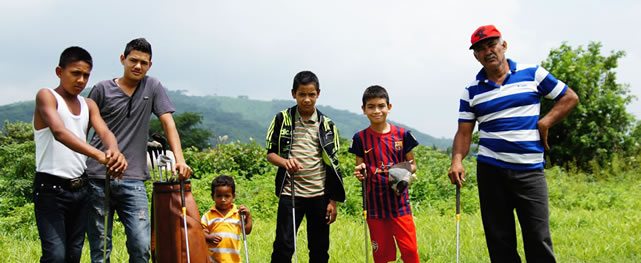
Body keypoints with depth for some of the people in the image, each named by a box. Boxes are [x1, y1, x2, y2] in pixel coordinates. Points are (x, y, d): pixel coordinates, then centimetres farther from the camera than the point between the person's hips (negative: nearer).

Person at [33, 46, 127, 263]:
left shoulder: (89, 105, 11)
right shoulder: (46, 96, -7)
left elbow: (104, 132, -6)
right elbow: (59, 132, -25)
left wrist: (114, 152, -31)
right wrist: (99, 155, -40)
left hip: (80, 188, 6)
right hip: (51, 188, -6)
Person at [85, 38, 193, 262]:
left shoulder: (153, 88, 9)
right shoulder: (103, 89, 5)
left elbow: (168, 122, 2)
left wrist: (180, 159, -11)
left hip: (133, 179, 1)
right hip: (98, 178, 0)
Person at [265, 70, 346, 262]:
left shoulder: (327, 125, 5)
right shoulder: (282, 119, 2)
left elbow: (333, 164, 7)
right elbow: (270, 153, 3)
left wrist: (333, 201, 3)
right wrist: (285, 162, -20)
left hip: (320, 195, 2)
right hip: (290, 193, -2)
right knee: (283, 247, -6)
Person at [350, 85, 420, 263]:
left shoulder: (402, 135, -1)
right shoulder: (360, 138, 0)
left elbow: (412, 164, 8)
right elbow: (359, 169, 6)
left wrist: (407, 172, -14)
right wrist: (359, 173, -17)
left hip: (399, 201, -1)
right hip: (374, 203, 1)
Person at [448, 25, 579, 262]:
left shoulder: (532, 73, 5)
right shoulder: (472, 91, 8)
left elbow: (570, 97, 9)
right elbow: (464, 132, 5)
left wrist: (545, 123, -5)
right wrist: (457, 160, -14)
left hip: (530, 170, -1)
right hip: (490, 171, 2)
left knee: (539, 239, -4)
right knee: (499, 241, 6)